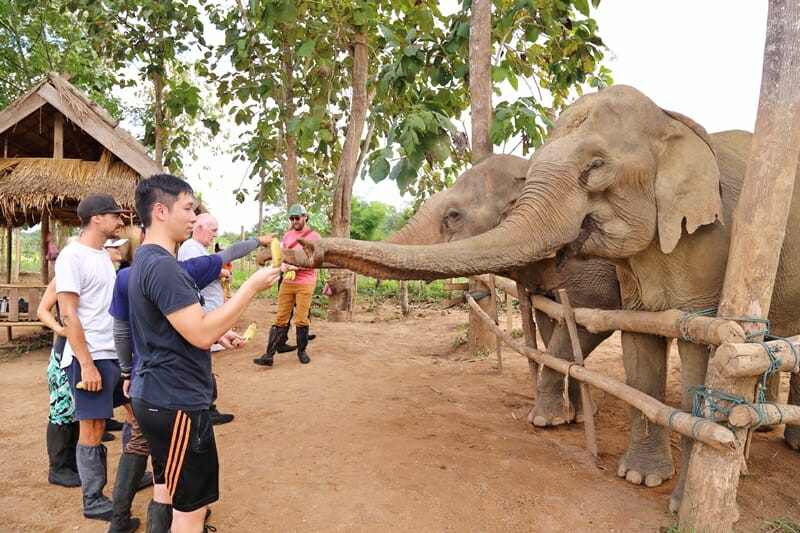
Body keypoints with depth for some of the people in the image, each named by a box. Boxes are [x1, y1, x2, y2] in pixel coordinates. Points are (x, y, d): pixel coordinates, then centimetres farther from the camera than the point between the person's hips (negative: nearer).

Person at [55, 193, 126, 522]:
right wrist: (86, 363, -19)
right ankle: (93, 500, 17)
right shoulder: (72, 256, -13)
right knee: (93, 429, 2)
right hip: (91, 357, -8)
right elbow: (68, 315, -17)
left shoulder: (103, 254, 12)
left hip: (117, 352, 8)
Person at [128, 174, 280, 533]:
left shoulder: (149, 260, 12)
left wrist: (220, 333, 12)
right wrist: (252, 286, -22)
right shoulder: (161, 265, -23)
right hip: (176, 402, -11)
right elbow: (201, 334, -27)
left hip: (158, 395, 11)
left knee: (166, 489, 23)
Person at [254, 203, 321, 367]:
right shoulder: (287, 235, 13)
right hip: (287, 283, 4)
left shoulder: (314, 236, -3)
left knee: (301, 320, 0)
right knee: (281, 319, 3)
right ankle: (269, 355, 1)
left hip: (305, 284, -4)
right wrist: (283, 266, -9)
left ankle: (301, 351, 18)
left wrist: (296, 266, -20)